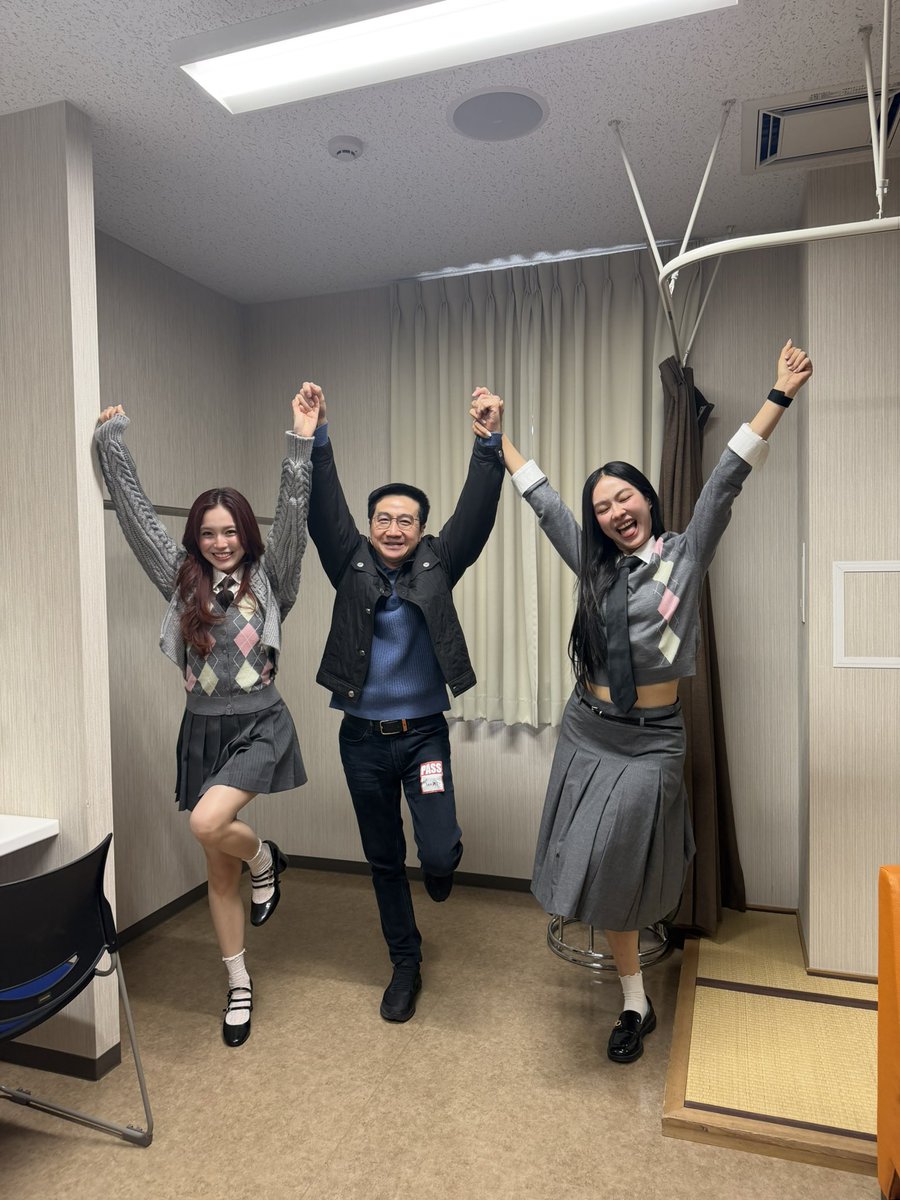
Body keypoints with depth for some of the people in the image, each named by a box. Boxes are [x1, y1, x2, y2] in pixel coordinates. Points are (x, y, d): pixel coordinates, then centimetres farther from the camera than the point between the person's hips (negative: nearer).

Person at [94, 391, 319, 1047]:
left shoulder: (269, 576, 0)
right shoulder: (182, 580, 6)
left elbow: (293, 517, -12)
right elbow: (136, 510, 6)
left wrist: (302, 441, -19)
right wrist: (112, 437, 8)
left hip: (260, 724, -3)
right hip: (203, 730, 4)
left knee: (207, 822, -27)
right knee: (219, 870, 10)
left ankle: (265, 858, 9)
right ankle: (239, 983, 30)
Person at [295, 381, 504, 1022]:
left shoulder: (438, 566, -2)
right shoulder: (351, 565, -1)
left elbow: (476, 512, -13)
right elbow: (325, 509, -12)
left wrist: (491, 442, -24)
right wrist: (317, 437, -22)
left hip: (424, 733, -1)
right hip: (363, 739, 2)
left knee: (439, 852, -9)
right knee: (384, 860, 14)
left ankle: (440, 867, 31)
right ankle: (406, 963, 36)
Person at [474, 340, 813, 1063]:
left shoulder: (686, 554, -2)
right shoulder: (593, 564, 5)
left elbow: (725, 482, -8)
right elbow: (544, 500, 11)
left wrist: (780, 398, -12)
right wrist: (496, 440, 16)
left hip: (650, 740, -3)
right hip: (587, 733, 3)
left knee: (627, 871, 8)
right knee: (604, 874, 11)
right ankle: (637, 1006, 35)